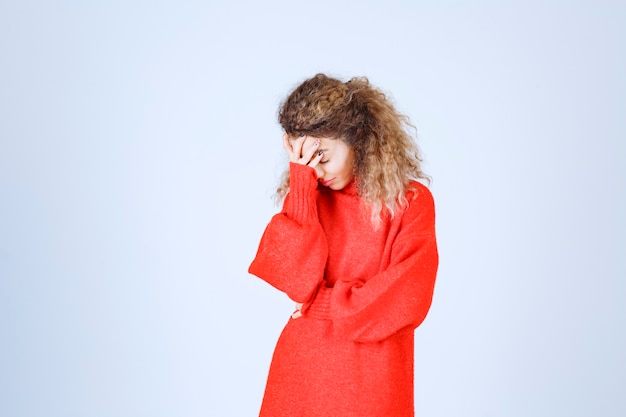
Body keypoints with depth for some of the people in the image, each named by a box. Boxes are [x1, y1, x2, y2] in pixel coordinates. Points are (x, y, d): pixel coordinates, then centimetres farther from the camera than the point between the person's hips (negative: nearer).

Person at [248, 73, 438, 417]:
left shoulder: (411, 201, -6)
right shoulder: (305, 198, 1)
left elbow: (405, 300, -13)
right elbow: (293, 283, -14)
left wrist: (320, 303, -9)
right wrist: (301, 185, -15)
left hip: (370, 379, -2)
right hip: (300, 372, 2)